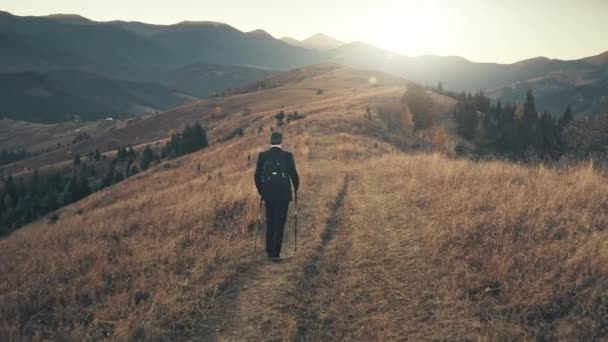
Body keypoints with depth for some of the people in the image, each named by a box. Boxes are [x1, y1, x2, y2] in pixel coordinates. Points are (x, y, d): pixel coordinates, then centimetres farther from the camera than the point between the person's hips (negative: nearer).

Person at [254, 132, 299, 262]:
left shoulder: (263, 155, 0)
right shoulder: (287, 156, -5)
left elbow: (257, 175, 1)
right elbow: (294, 175, -3)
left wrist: (260, 190, 16)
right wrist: (296, 188, 16)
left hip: (268, 193, 2)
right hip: (283, 193, -2)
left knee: (270, 222, 18)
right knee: (280, 223, 3)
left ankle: (269, 250, 25)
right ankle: (275, 253, -1)